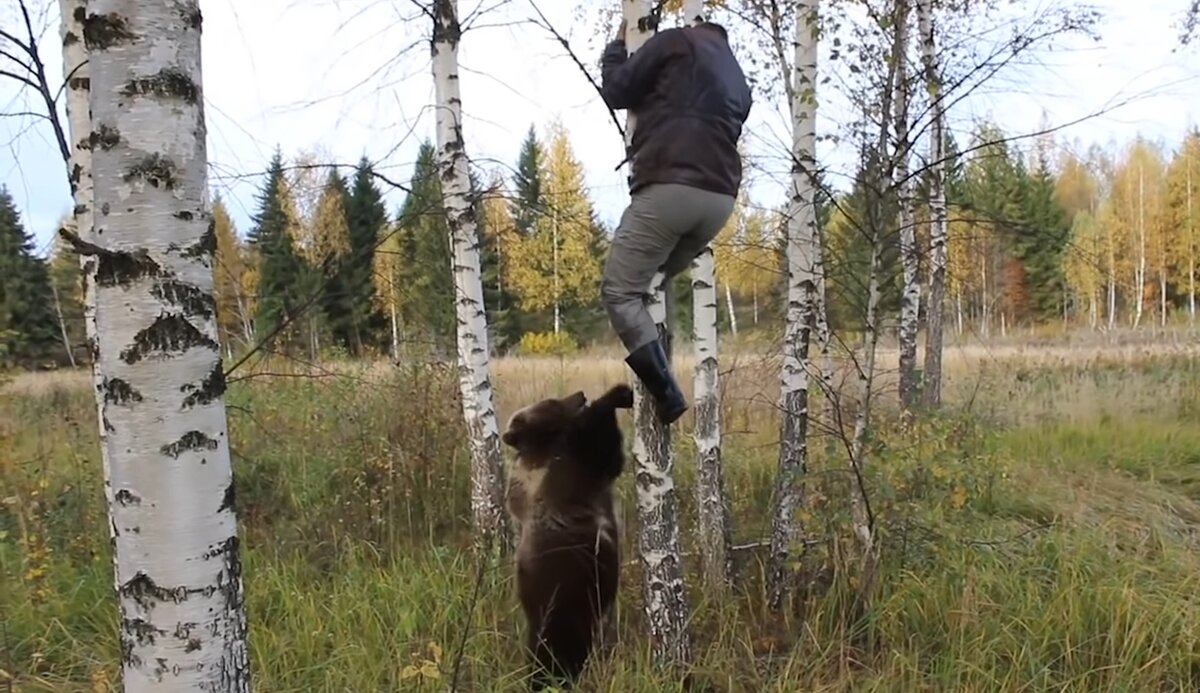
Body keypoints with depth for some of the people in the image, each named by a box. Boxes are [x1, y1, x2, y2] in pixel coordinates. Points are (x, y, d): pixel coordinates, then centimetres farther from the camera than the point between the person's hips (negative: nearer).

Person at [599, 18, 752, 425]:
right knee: (653, 286, 23)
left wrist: (616, 46, 28)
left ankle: (665, 393, -11)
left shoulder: (678, 42, 10)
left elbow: (615, 91, 9)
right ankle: (656, 384, 14)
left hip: (669, 189, -7)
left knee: (620, 291, -2)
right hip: (720, 199, 7)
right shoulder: (739, 82, 29)